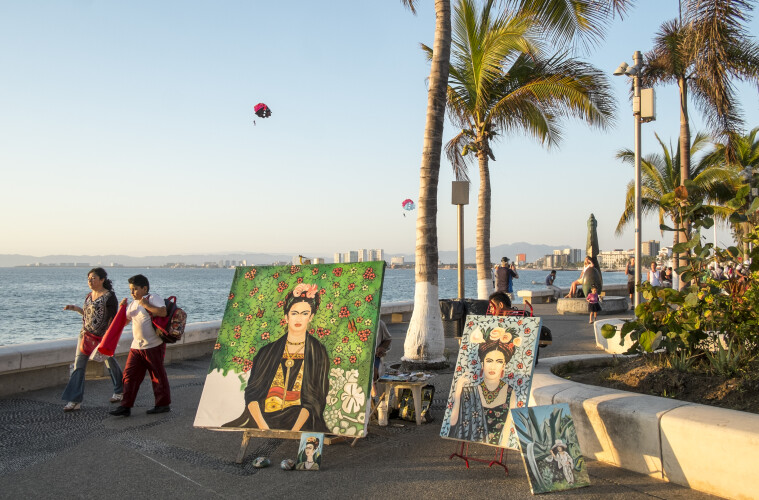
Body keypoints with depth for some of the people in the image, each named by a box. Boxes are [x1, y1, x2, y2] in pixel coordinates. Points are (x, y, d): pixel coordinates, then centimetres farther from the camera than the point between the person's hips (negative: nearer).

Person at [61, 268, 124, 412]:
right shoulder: (89, 296, 10)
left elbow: (113, 319, -13)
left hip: (103, 336, -7)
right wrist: (75, 308, 13)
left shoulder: (109, 297, -12)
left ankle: (120, 391, 31)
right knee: (78, 366, -1)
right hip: (86, 335, 7)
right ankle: (75, 401, 0)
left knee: (111, 363, 10)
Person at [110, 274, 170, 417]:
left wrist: (146, 305, -21)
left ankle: (164, 404, 14)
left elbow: (163, 312, -23)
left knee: (158, 376, 3)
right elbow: (124, 322, 20)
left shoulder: (153, 298, -6)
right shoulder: (133, 304, 16)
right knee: (130, 375, 2)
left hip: (154, 346, -7)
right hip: (136, 347, 7)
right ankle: (126, 406, 7)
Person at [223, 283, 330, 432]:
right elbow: (251, 393, 6)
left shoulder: (317, 353, 8)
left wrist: (293, 431, -18)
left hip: (298, 421, -2)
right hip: (262, 418, 2)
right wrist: (263, 427, -13)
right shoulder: (268, 351, 13)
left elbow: (314, 399, -1)